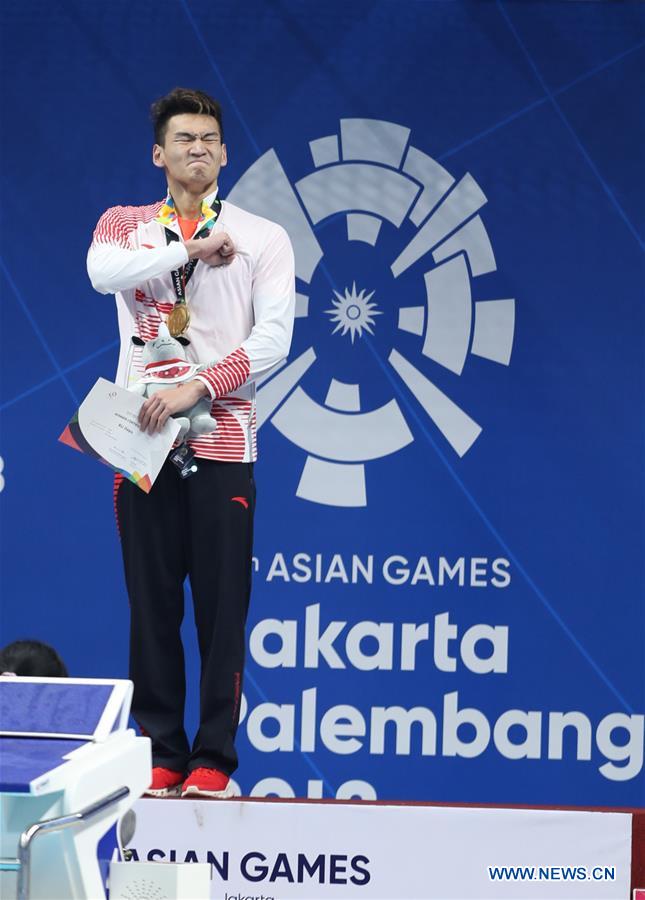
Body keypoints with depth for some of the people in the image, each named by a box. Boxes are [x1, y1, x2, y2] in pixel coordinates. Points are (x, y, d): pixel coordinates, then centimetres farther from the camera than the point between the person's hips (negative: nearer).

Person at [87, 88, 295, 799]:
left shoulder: (262, 238, 8)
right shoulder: (123, 225, 12)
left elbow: (273, 338, -3)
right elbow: (102, 272, -12)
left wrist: (197, 387, -13)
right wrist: (191, 248, -11)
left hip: (221, 444, -1)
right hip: (142, 439, 1)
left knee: (223, 609, -3)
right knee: (152, 607, 2)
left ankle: (213, 761, 1)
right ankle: (161, 756, 8)